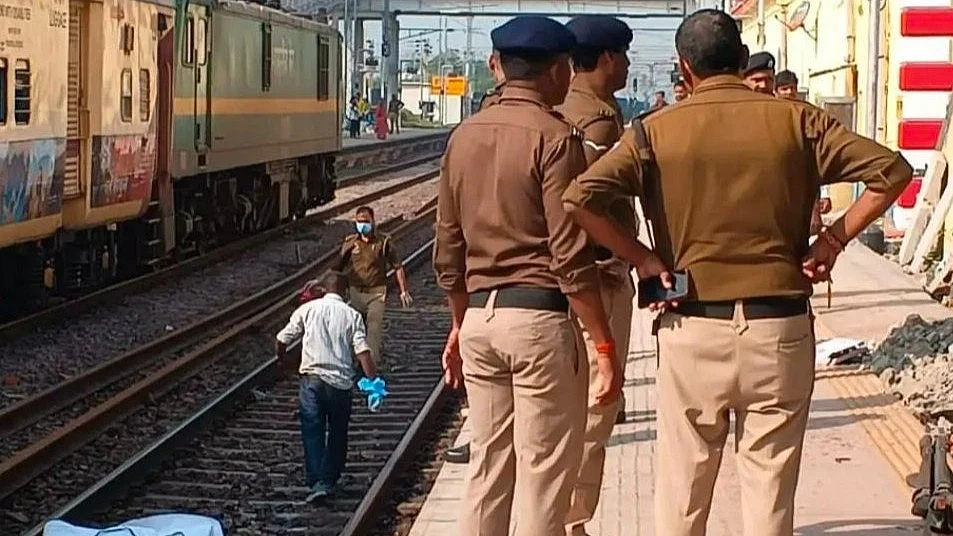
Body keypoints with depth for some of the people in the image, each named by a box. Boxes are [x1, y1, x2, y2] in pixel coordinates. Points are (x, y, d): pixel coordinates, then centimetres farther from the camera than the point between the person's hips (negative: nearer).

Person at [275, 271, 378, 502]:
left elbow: (281, 341, 10)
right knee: (338, 433, 16)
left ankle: (317, 482, -15)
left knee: (313, 432, -2)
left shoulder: (308, 309, 8)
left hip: (312, 378, -1)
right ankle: (331, 480, 21)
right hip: (341, 381, 1)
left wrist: (283, 361, 30)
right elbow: (362, 351, -7)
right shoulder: (352, 315, 6)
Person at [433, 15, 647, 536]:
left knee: (487, 469, 13)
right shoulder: (553, 136, -11)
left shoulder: (464, 136, 9)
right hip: (539, 317, -7)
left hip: (479, 317, 7)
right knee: (543, 476, 0)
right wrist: (604, 345, -13)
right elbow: (570, 254, -15)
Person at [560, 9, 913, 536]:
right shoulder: (795, 120, 1)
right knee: (771, 492, 7)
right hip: (779, 327, 1)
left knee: (681, 492, 9)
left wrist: (643, 258, -3)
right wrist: (835, 237, 1)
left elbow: (579, 199, -12)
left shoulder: (656, 130, -1)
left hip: (692, 329, 0)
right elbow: (892, 170, -4)